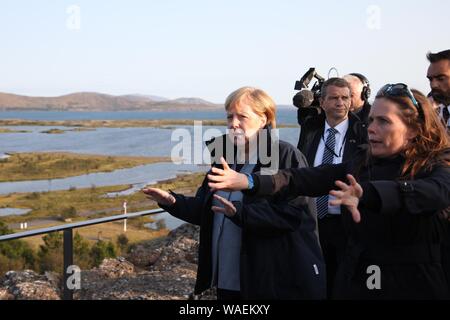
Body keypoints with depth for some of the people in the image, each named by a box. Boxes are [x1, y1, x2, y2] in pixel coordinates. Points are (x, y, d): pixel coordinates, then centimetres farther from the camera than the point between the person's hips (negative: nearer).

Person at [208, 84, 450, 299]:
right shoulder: (362, 163, 6)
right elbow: (307, 179, -5)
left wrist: (365, 195, -49)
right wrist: (248, 181, -20)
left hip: (414, 286, -4)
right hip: (355, 282, 4)